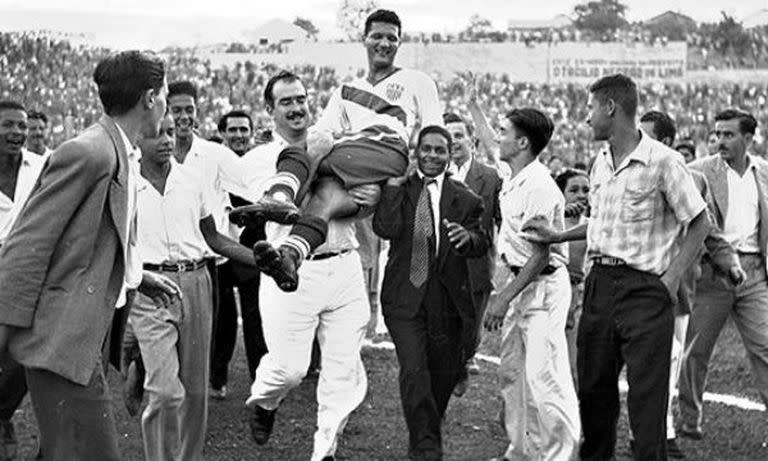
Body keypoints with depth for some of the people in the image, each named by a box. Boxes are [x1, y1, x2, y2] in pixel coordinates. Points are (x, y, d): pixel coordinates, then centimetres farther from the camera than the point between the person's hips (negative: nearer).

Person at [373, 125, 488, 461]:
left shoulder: (464, 199, 6)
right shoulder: (397, 190, 4)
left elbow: (481, 245, -1)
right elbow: (386, 229, -12)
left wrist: (468, 237, -22)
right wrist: (393, 185, -15)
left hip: (448, 300, 2)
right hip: (405, 297, -2)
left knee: (444, 375, 12)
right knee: (414, 372, -13)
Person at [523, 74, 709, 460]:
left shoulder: (663, 161, -11)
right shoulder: (601, 162, 12)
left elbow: (699, 224, -7)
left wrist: (673, 276, -13)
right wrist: (555, 237, 18)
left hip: (645, 289, -7)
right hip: (600, 283, 7)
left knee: (646, 396, -6)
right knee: (593, 387, 14)